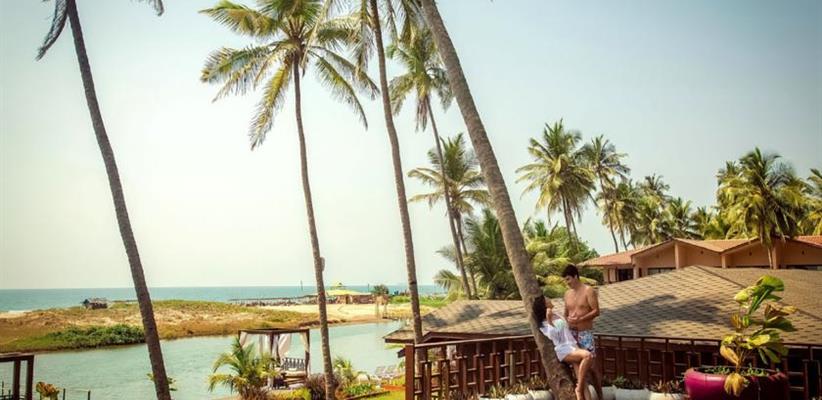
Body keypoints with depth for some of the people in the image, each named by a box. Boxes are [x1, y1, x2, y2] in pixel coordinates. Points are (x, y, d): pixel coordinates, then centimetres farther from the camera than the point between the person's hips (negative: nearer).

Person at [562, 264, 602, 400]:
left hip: (585, 333, -6)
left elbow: (596, 311, -13)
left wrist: (579, 319, -22)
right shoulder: (567, 293, 10)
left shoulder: (589, 291, -8)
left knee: (591, 366, -4)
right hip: (571, 333, 6)